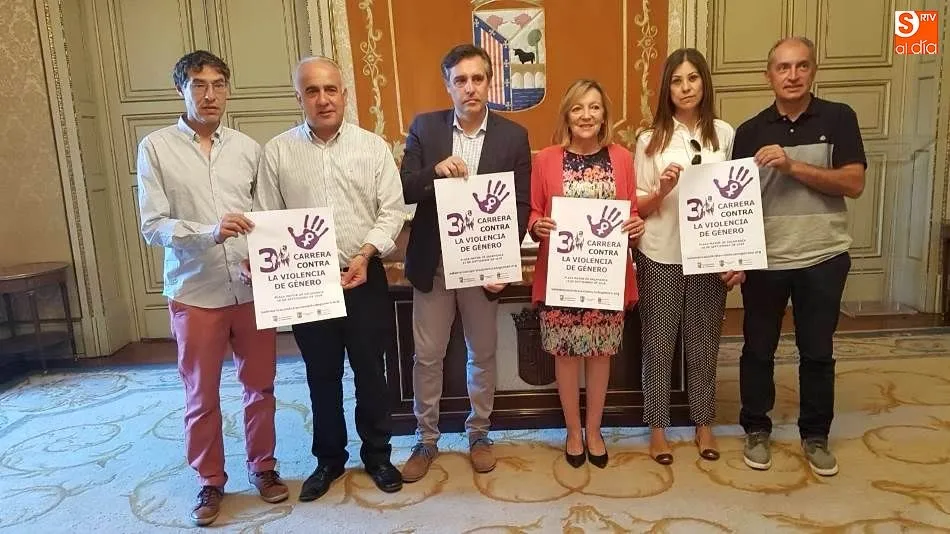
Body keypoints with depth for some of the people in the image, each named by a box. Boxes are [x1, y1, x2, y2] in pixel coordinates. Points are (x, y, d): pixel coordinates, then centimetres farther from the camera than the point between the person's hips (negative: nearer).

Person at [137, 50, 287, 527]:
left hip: (254, 289, 2)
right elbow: (151, 226, -7)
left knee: (260, 385, 13)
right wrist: (208, 232, -23)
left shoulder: (248, 148, 6)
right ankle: (210, 480, 30)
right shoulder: (156, 147, -1)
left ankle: (262, 466, 33)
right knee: (202, 395, 11)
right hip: (195, 293, -2)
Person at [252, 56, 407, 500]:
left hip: (364, 279, 0)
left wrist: (365, 254, -16)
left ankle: (377, 455, 30)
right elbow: (267, 220, 2)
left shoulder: (373, 146, 1)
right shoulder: (276, 151, 2)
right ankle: (329, 458, 33)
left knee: (370, 371, 10)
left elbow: (392, 211, -3)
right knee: (321, 375, 13)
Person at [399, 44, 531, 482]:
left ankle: (479, 434, 34)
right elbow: (402, 190, -3)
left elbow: (521, 206, -3)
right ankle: (426, 439, 27)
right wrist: (434, 172, -23)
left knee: (483, 355, 13)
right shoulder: (424, 127, -1)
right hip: (432, 261, 0)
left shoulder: (513, 136, -2)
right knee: (427, 356, 8)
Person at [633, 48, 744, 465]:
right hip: (661, 257, -1)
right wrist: (662, 190, -21)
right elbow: (638, 207, 0)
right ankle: (657, 427, 23)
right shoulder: (651, 139, -3)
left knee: (703, 343, 13)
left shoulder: (724, 134, 3)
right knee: (659, 343, 7)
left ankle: (704, 423, 30)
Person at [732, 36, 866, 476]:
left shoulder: (838, 118, 0)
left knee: (818, 352, 11)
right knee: (758, 349, 10)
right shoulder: (750, 131, 1)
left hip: (823, 259, 0)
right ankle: (756, 429, 28)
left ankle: (815, 435, 29)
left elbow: (854, 184, -10)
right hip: (764, 261, 1)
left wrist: (792, 165, -19)